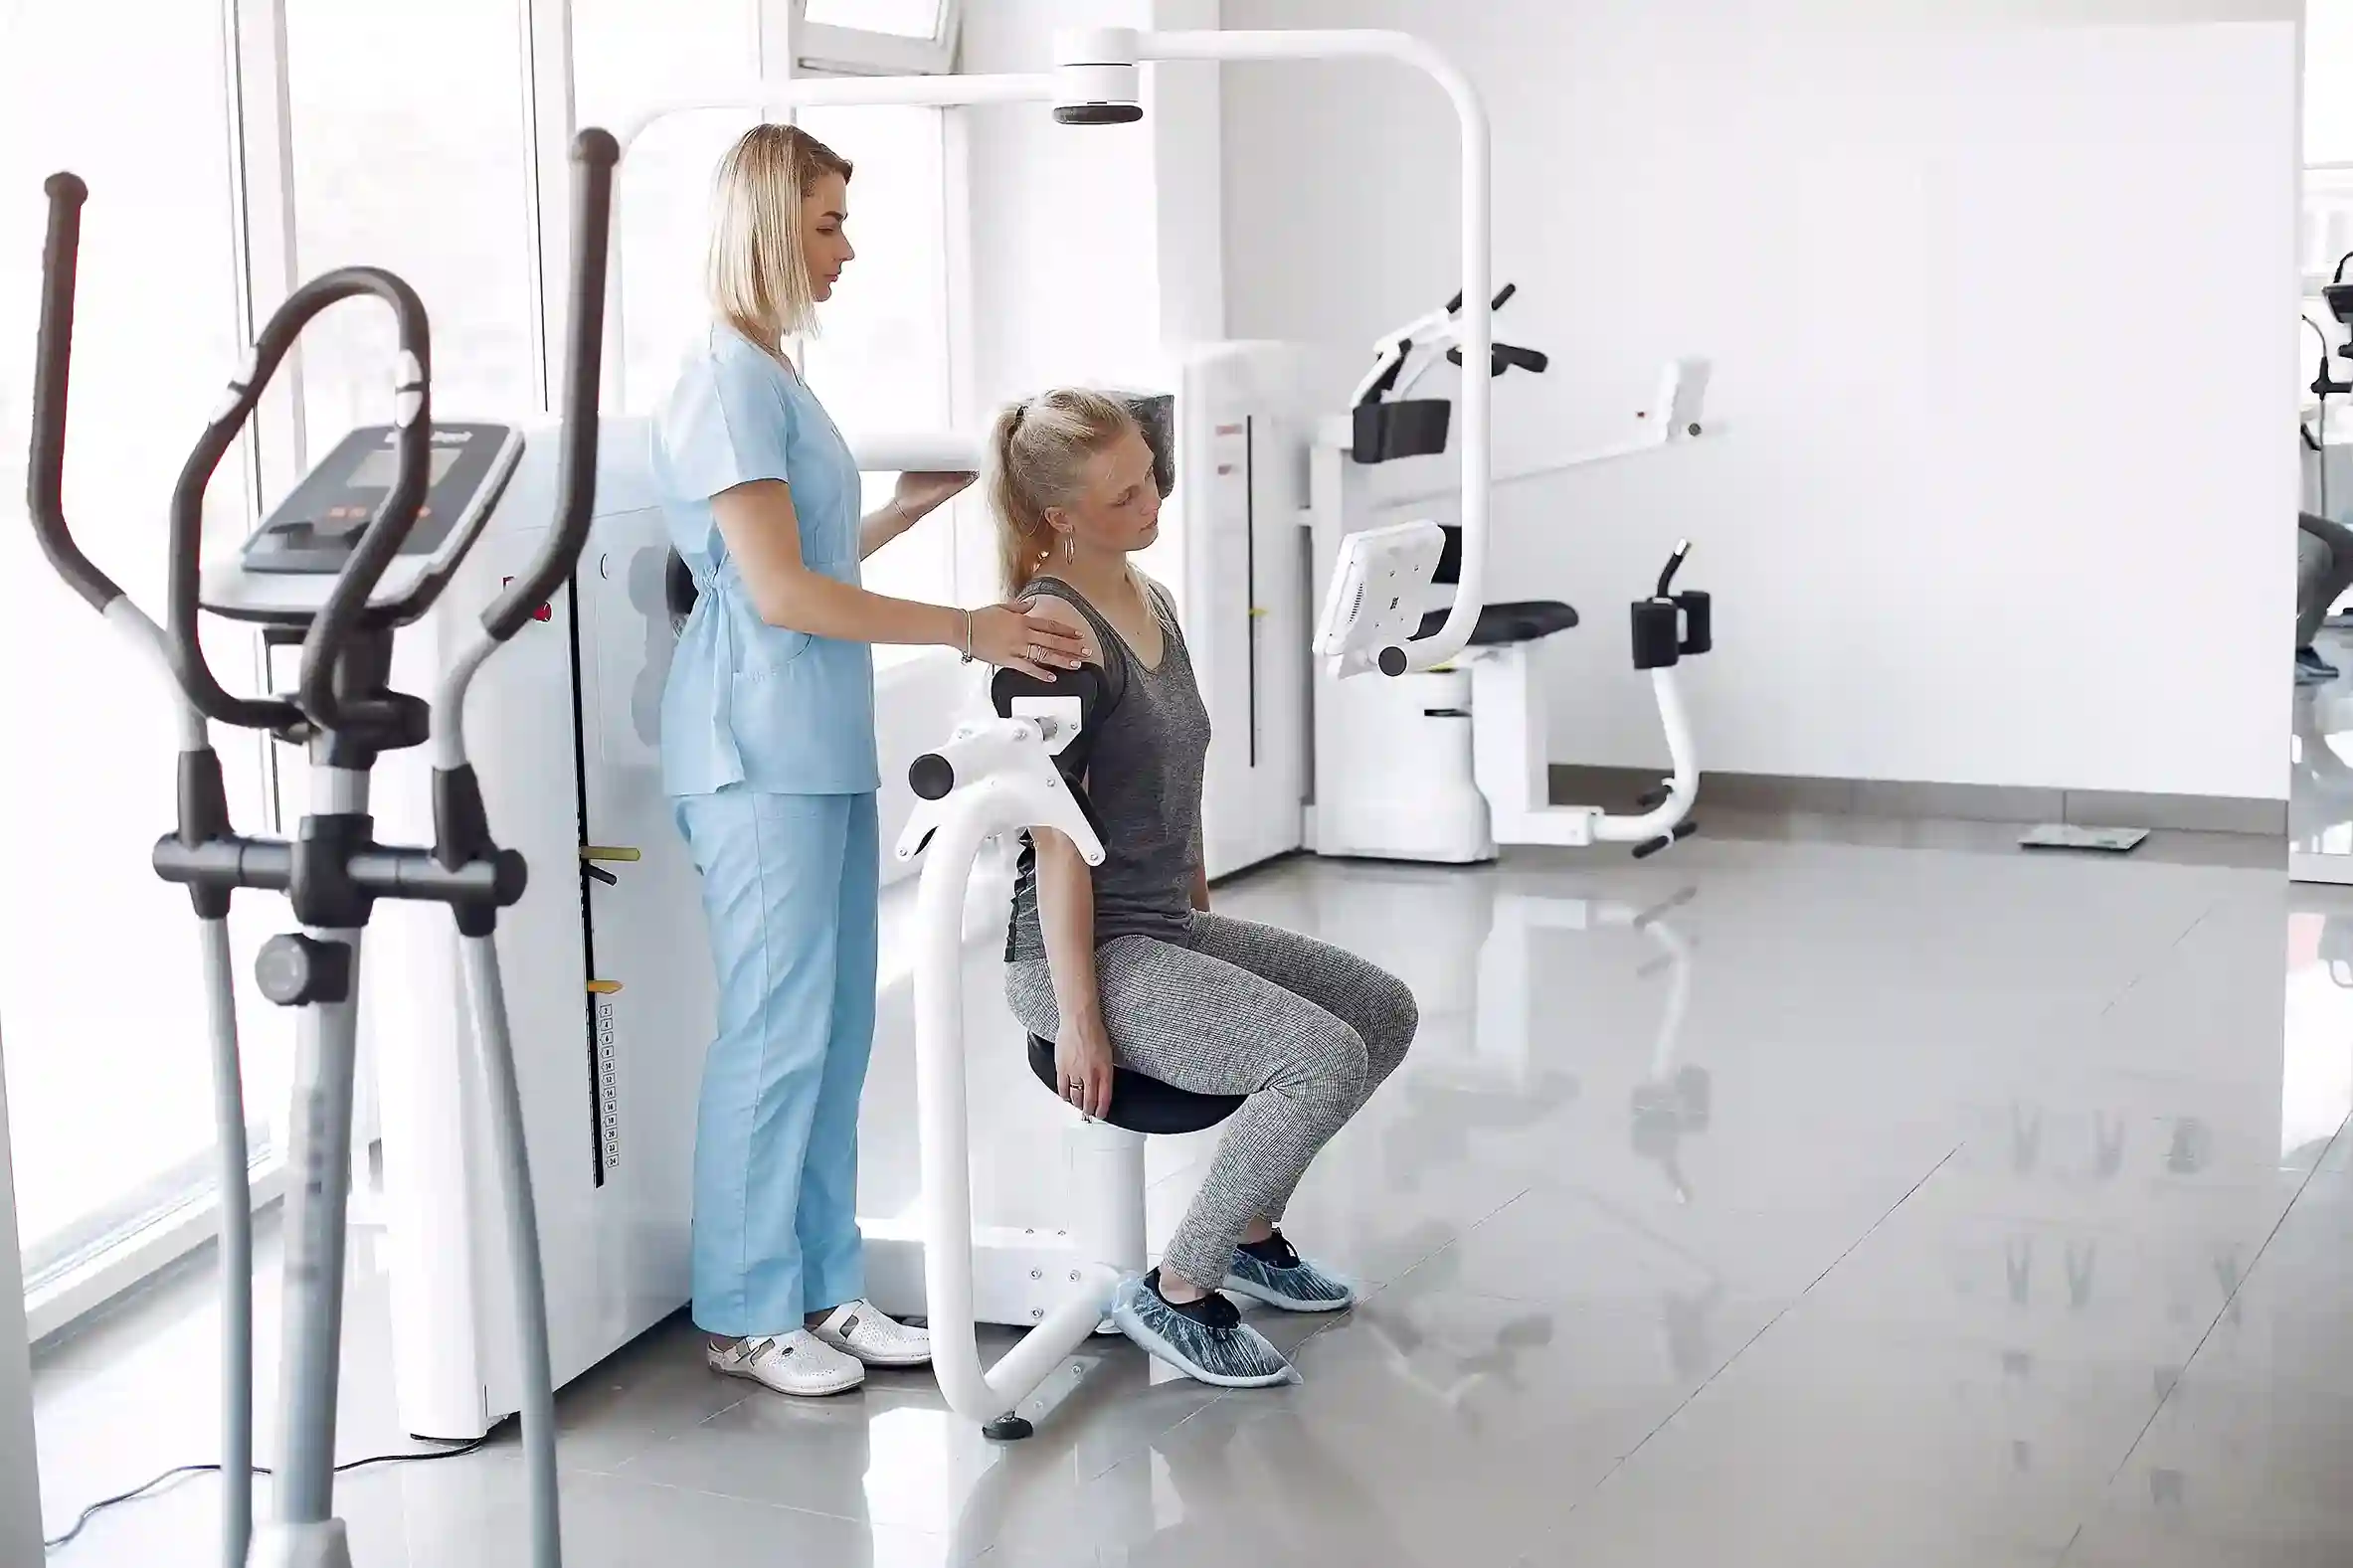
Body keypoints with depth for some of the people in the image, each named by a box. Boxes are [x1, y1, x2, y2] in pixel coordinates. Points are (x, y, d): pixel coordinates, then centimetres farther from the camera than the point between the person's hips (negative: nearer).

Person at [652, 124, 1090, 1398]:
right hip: (762, 751, -9)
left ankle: (822, 1287, 20)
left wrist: (913, 505, 22)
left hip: (824, 746, 9)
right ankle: (745, 1314, 7)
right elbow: (778, 591, -18)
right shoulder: (726, 382, -13)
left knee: (837, 1027, 11)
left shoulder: (773, 376, 16)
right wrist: (967, 630, -16)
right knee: (777, 1030, -3)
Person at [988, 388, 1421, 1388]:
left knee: (1385, 1011, 10)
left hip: (1168, 927, 10)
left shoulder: (1152, 602, 11)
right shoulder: (1057, 628, -18)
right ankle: (1174, 1294, -7)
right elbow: (1058, 838, -21)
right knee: (1325, 1058, -22)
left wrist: (1206, 919, 21)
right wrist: (1078, 1019, -22)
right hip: (1084, 949, -10)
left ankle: (1249, 1232, 22)